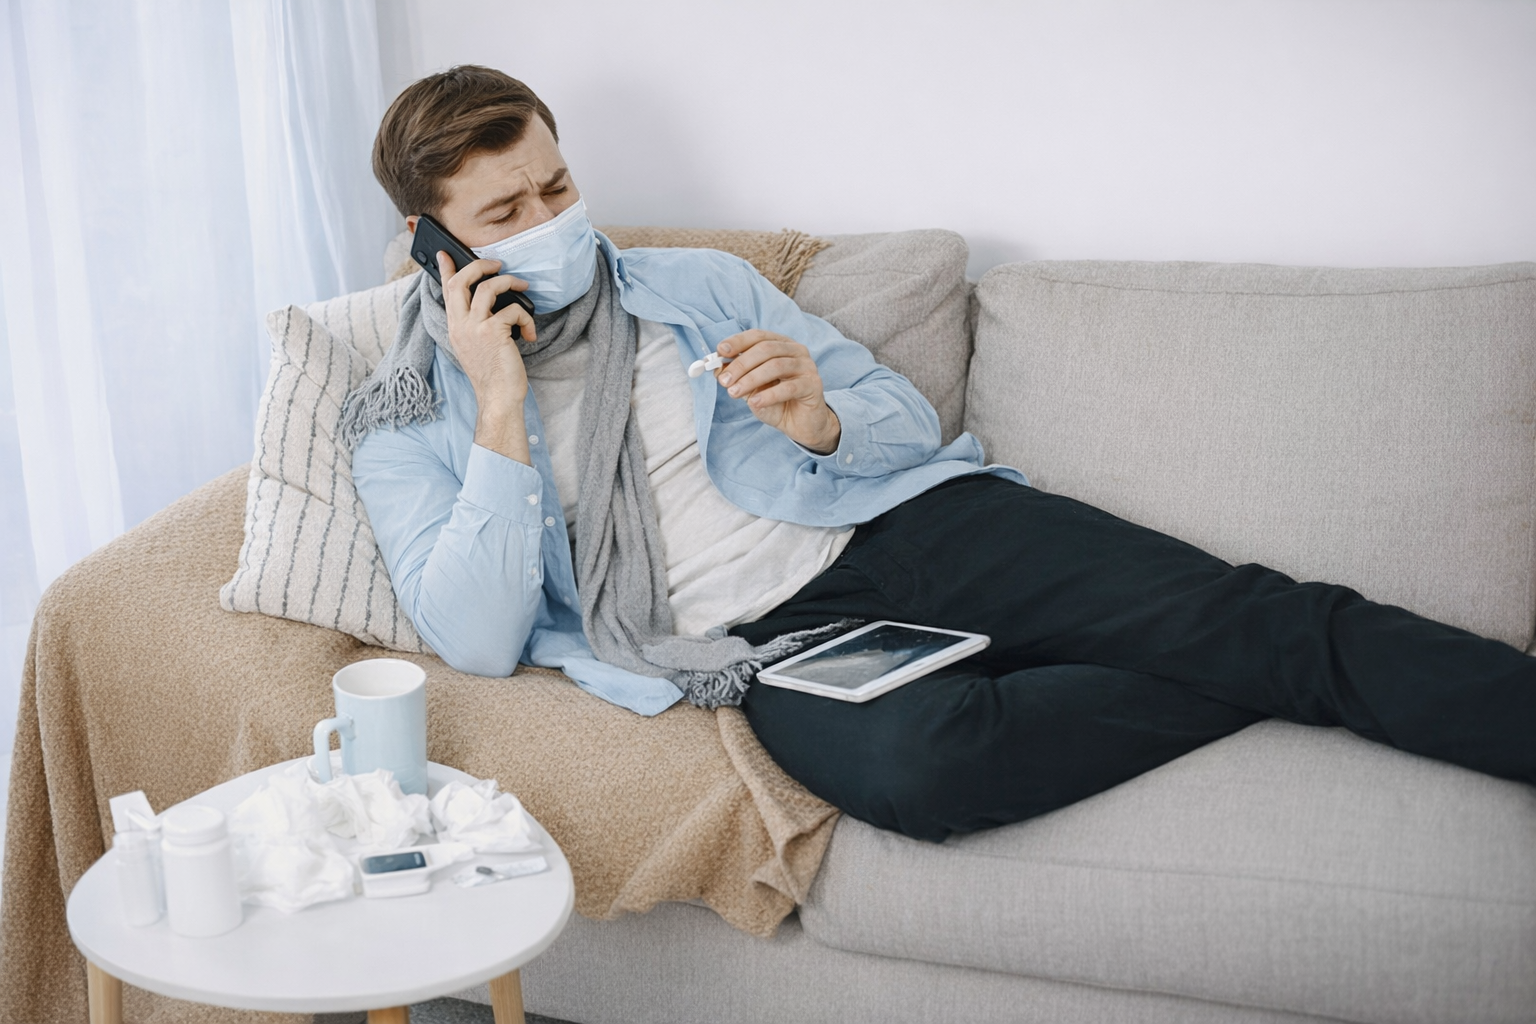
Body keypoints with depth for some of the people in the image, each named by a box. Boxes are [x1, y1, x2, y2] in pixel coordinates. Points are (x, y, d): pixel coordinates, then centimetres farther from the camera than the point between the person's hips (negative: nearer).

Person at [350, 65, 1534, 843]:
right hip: (769, 645, -3)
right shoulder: (408, 427, 7)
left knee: (1244, 615, -19)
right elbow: (480, 641, -6)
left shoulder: (695, 283, 14)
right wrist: (501, 406, -10)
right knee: (911, 759, -37)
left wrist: (821, 423, -9)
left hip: (904, 524, 3)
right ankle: (1278, 692, -20)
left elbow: (907, 419, 15)